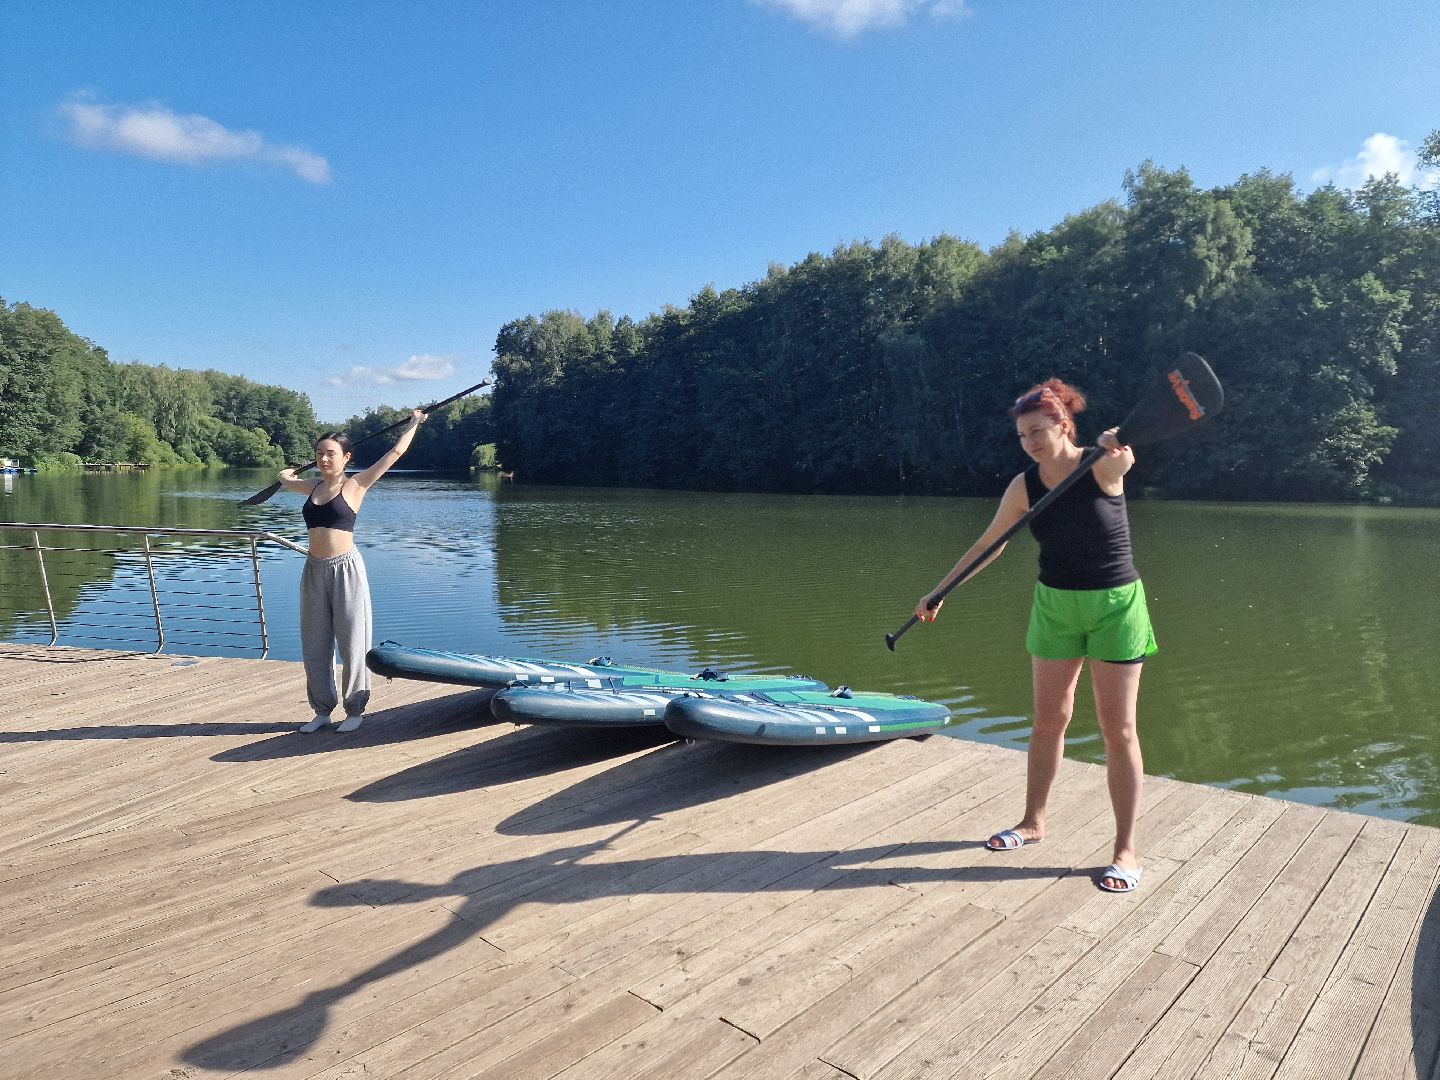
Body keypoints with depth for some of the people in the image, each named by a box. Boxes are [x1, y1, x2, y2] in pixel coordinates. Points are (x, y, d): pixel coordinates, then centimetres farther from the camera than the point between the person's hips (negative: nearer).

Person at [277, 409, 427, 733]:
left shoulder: (355, 485, -4)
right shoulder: (313, 488, 10)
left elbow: (395, 453, -2)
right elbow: (285, 477, 34)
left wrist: (414, 423, 9)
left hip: (346, 569, -5)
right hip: (314, 571, 6)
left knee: (352, 643, 3)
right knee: (314, 646, 10)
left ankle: (355, 710, 15)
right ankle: (323, 710, 22)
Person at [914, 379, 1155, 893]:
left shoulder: (1102, 468, -15)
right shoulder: (1025, 486, -4)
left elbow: (1125, 456, -39)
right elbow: (988, 544, 4)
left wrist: (1116, 445, -63)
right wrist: (940, 590, 4)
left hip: (1115, 605, -4)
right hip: (1054, 605, 4)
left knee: (1118, 728, 1)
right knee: (1048, 719, 12)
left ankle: (1126, 850, 11)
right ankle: (1033, 822, 29)